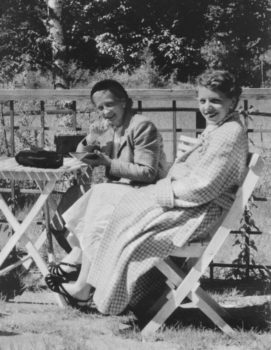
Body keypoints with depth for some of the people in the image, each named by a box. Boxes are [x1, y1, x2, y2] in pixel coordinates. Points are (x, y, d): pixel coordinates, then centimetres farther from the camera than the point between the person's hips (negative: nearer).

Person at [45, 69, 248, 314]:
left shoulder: (230, 134, -18)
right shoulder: (216, 130, 15)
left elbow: (203, 187, -23)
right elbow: (181, 165, 19)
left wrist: (163, 191, -14)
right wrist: (177, 175, -2)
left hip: (199, 214, -10)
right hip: (190, 204, 10)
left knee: (120, 222, -9)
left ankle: (83, 290, 7)